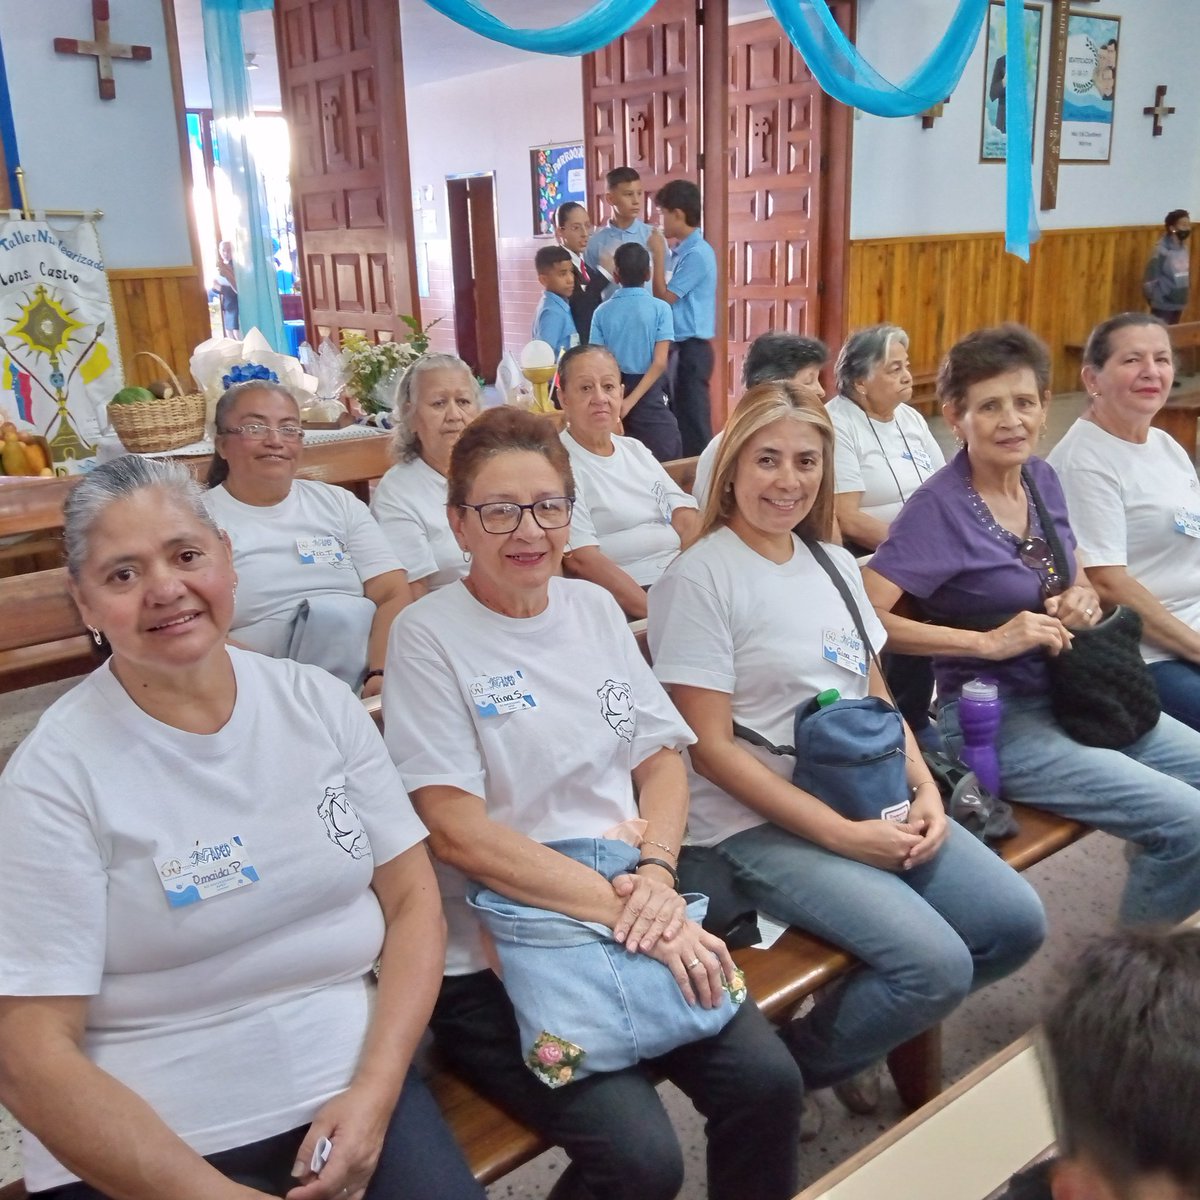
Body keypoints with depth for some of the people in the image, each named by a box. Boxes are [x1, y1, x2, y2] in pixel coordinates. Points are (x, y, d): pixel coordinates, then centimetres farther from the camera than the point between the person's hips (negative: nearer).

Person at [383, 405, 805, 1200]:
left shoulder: (594, 607, 8)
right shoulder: (428, 636, -10)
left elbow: (661, 759, 8)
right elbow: (459, 832, -16)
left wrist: (656, 873, -12)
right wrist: (621, 905, -20)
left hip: (631, 925, 5)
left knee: (768, 1082, -13)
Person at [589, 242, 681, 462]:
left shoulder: (602, 311, 1)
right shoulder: (660, 308, -5)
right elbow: (659, 363, -13)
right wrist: (632, 400, -14)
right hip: (649, 396, -3)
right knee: (666, 465, 3)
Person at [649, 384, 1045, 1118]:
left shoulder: (834, 563, 11)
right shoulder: (700, 578, -11)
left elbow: (877, 697, 16)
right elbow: (712, 747, -15)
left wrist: (926, 789, -2)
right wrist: (841, 834, -17)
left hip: (874, 802, 7)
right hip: (759, 823, -7)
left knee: (1017, 923, -5)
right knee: (937, 965, -21)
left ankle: (877, 1022, 19)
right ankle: (786, 1074, 5)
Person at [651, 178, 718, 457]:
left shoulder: (696, 253, -15)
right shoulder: (682, 250, 12)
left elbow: (663, 298, -14)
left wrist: (658, 255, -10)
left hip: (691, 348, -10)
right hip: (678, 346, 10)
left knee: (693, 419, -4)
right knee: (680, 415, 14)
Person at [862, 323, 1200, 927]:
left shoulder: (1042, 479, 5)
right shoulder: (938, 505, -16)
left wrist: (1082, 599, -3)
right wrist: (990, 642, -25)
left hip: (1070, 693, 8)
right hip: (994, 719, -8)